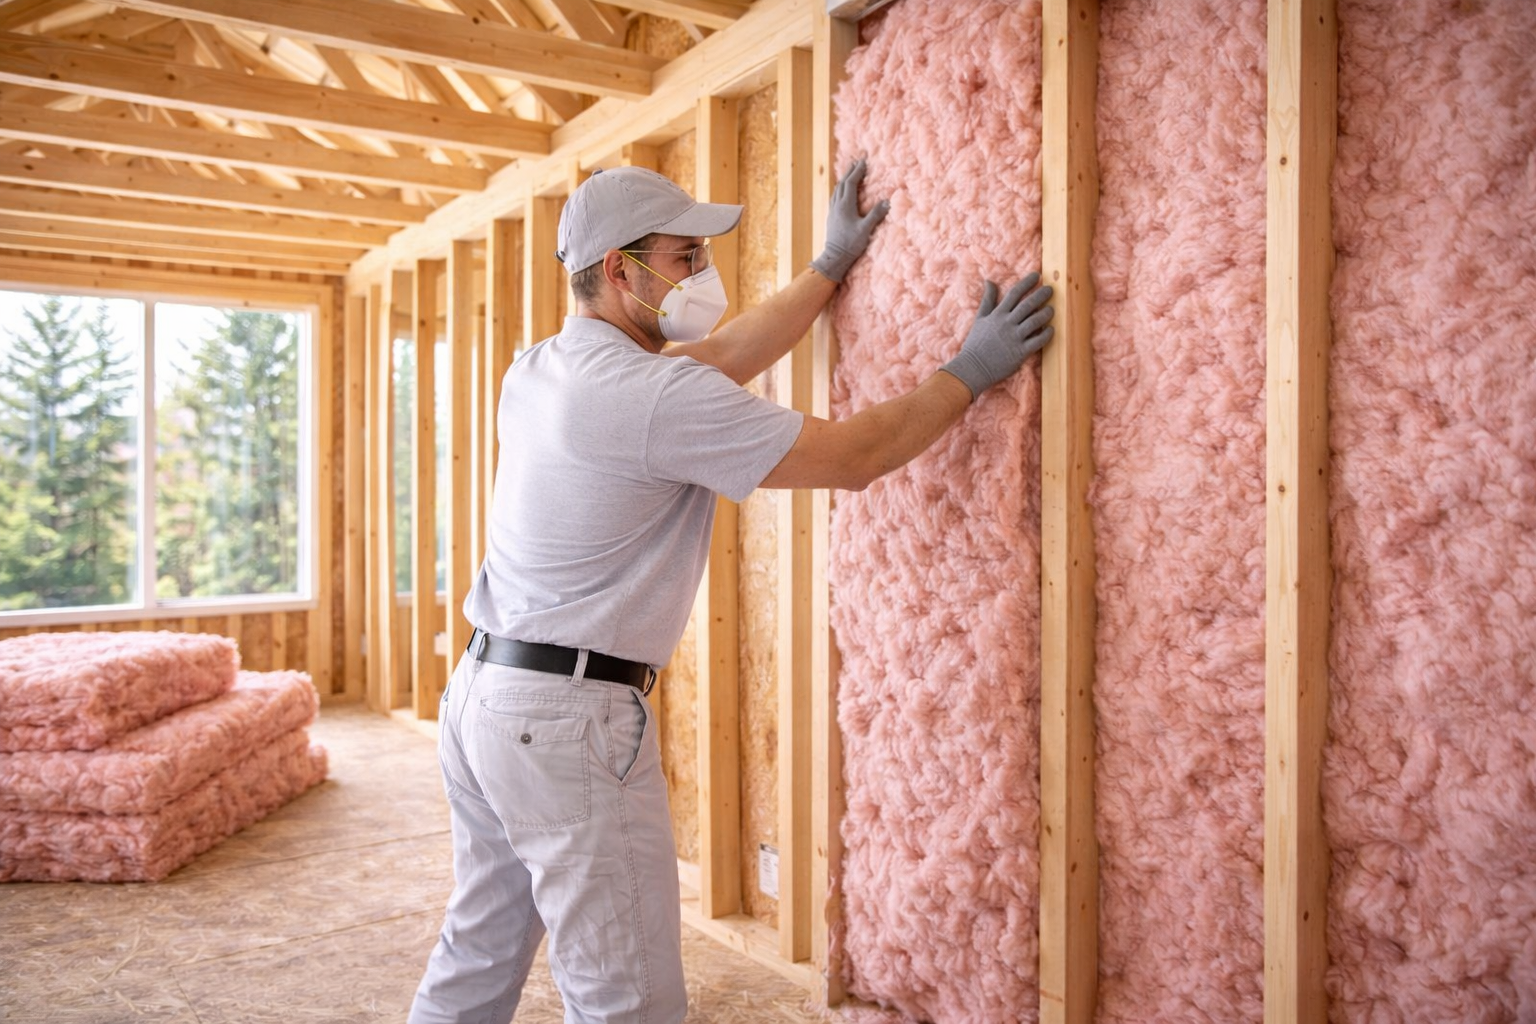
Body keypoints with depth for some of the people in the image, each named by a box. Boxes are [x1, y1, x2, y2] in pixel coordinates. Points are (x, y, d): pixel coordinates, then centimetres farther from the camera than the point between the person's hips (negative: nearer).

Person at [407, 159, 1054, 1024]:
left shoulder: (535, 370, 8)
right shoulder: (659, 395, -18)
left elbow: (722, 357, 16)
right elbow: (855, 456, -14)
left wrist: (831, 266, 23)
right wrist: (971, 372, 0)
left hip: (483, 692, 10)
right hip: (568, 721, -9)